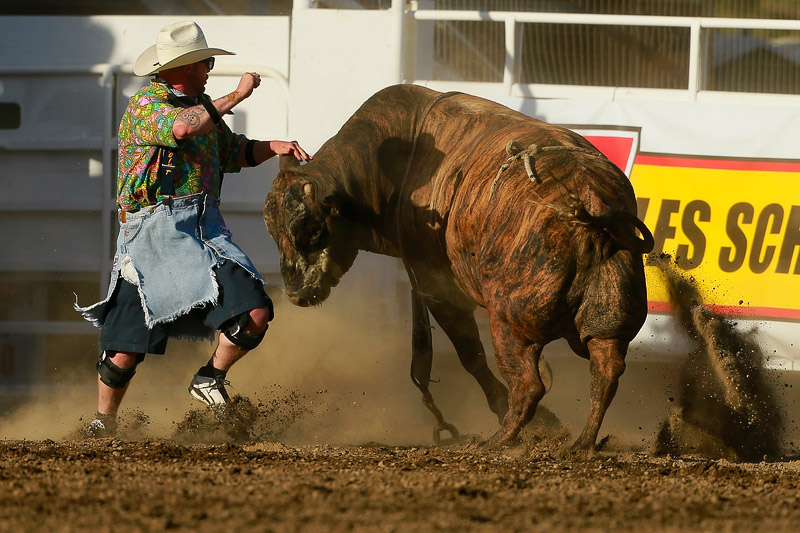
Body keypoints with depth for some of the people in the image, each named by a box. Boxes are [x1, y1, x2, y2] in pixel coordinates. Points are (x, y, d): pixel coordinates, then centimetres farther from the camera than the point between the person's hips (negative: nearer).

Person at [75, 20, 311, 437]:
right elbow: (181, 127, -28)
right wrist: (234, 98, -19)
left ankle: (210, 379, 11)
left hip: (205, 227, 6)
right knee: (124, 352, -3)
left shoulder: (200, 105, 17)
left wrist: (273, 147, 11)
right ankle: (103, 422, 20)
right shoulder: (145, 105, -8)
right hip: (155, 235, -6)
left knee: (255, 315, -13)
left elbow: (233, 153, 30)